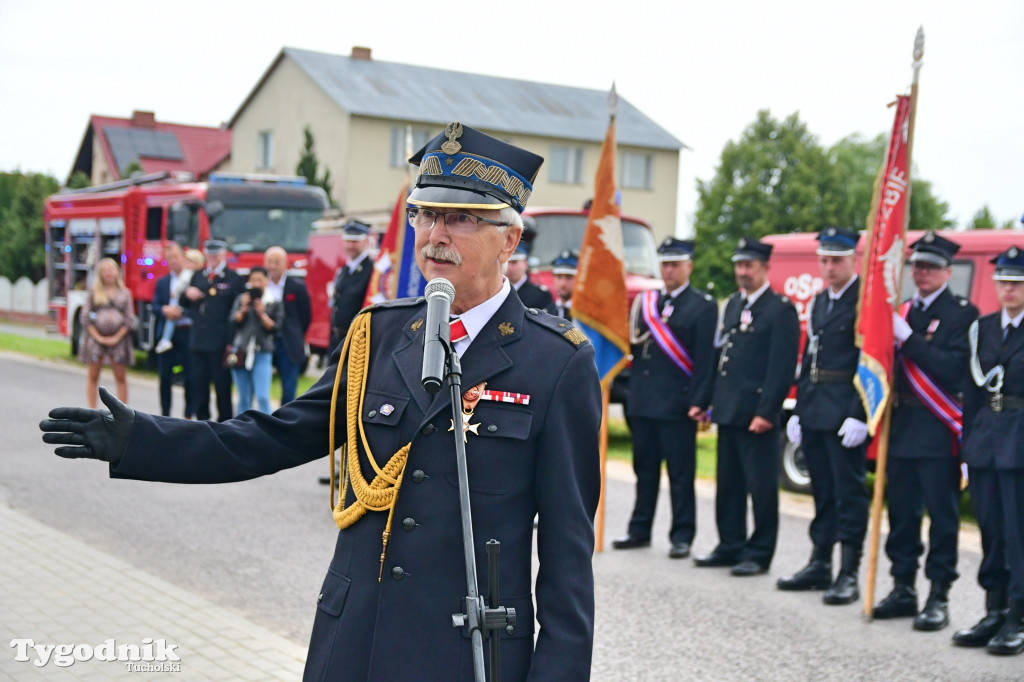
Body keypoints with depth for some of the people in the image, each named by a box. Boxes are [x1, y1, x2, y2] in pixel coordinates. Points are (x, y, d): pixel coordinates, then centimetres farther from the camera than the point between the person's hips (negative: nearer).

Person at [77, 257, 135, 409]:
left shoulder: (125, 293, 6)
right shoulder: (93, 292, 5)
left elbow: (129, 319, 2)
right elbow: (85, 317, 1)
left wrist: (116, 338, -8)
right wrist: (98, 337, -8)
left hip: (118, 338, 0)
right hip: (96, 337, 0)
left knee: (121, 378, 1)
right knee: (93, 376, 4)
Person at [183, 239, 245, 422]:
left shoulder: (233, 278, -3)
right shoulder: (198, 276, 15)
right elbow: (186, 305, 21)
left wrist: (232, 341, -12)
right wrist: (187, 293, -4)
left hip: (220, 344, -5)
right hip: (198, 340, 5)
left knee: (223, 385, 1)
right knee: (199, 384, 9)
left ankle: (224, 421, 9)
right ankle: (202, 419, 18)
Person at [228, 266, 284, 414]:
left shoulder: (274, 303, 5)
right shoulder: (242, 299, 11)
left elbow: (274, 328, -1)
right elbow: (234, 321, 2)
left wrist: (262, 314, -12)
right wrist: (243, 309, -13)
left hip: (262, 353, -2)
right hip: (241, 351, 2)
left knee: (263, 397, -14)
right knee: (244, 399, 8)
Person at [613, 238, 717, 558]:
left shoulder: (703, 306, -2)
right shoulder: (644, 302, 14)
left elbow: (705, 359, -7)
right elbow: (634, 348, 15)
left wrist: (699, 402, -14)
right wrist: (632, 393, 4)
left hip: (678, 403, -5)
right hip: (643, 402, 5)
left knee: (680, 474, 0)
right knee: (645, 469, 12)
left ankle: (682, 536, 7)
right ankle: (640, 530, 21)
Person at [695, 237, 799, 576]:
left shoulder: (780, 309, -7)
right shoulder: (733, 305, 17)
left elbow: (783, 366, -13)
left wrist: (766, 412, -17)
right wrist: (714, 401, 13)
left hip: (757, 413, -8)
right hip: (728, 409, 8)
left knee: (761, 485, -1)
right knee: (728, 482, 13)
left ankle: (759, 554, 7)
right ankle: (730, 546, 23)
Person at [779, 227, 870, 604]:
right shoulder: (819, 302, 17)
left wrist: (860, 415, -19)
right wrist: (799, 409, 14)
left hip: (845, 414, -8)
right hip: (814, 412, 8)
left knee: (849, 491, -4)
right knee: (822, 489, 14)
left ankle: (849, 574, 0)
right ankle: (819, 565, 22)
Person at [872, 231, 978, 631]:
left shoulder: (962, 314, -4)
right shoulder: (902, 312, 15)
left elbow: (953, 370, -17)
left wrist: (908, 338, -21)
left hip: (938, 432, -6)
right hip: (902, 429, 6)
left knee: (942, 515, -1)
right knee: (901, 512, 12)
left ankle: (939, 597, 5)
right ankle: (903, 589, 22)